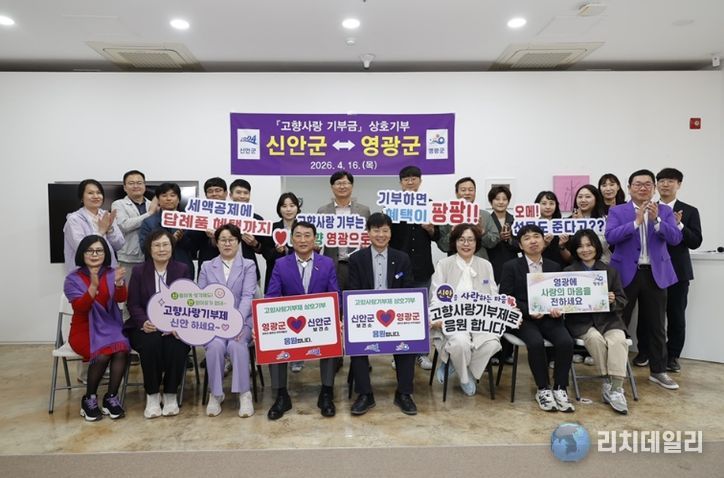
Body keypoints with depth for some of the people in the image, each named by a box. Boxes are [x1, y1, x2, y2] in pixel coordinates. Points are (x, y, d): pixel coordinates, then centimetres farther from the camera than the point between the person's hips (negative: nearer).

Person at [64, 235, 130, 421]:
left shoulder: (112, 274, 3)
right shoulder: (73, 279, -2)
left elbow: (121, 298, -15)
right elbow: (80, 306, -17)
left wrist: (119, 282, -37)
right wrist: (93, 286, -34)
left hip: (110, 327, 2)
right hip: (84, 330, -2)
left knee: (122, 350, -29)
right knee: (102, 354, -29)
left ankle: (111, 397, -13)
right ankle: (89, 399, -6)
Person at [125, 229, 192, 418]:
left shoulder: (183, 270, 7)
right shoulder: (139, 271, 9)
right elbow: (133, 304, 3)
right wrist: (144, 322, -18)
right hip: (146, 327, 1)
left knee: (176, 346, -32)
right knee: (151, 344, -32)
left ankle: (170, 395, -10)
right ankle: (152, 395, -13)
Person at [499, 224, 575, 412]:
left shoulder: (554, 267, 16)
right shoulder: (511, 266, 4)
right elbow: (505, 298, -3)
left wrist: (558, 308, -9)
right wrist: (529, 311, -17)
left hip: (549, 318, 3)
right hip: (523, 318, -3)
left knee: (566, 342, -25)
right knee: (536, 343, -31)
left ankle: (559, 389, -9)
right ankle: (543, 389, -11)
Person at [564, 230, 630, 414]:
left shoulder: (610, 271, 13)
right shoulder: (568, 272, 7)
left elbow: (622, 301, 9)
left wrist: (613, 301, -13)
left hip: (608, 319, 2)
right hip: (581, 321, -1)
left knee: (618, 339, -29)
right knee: (595, 338, -32)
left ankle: (616, 389, -28)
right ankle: (608, 383, -17)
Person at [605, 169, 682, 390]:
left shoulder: (665, 211, 6)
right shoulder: (617, 211, 0)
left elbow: (675, 238, -6)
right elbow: (610, 236, -14)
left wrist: (656, 219, -20)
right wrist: (636, 222, -22)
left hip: (655, 274, 2)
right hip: (626, 273, -2)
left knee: (656, 325, 9)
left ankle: (658, 370, 21)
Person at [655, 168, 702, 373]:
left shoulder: (689, 212, 4)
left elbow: (696, 242, -4)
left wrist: (679, 225, -17)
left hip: (677, 271, 0)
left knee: (676, 316, 7)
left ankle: (672, 356, 19)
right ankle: (644, 352, 18)